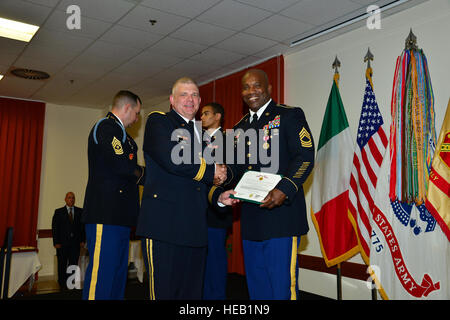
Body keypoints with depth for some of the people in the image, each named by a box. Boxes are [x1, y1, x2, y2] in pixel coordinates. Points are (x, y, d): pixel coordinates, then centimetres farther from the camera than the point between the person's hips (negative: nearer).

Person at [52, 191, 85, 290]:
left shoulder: (80, 211, 8)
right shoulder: (59, 212, 5)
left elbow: (83, 226, 7)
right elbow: (54, 228, 1)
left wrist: (82, 240, 0)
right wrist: (56, 242, -6)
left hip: (75, 243, 1)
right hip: (62, 243, -1)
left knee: (74, 264, 0)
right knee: (62, 265, 6)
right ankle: (62, 285, 17)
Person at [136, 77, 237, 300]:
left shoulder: (199, 133, 24)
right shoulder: (158, 121, 2)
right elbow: (171, 160, -17)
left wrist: (219, 196, 6)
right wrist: (212, 171, -5)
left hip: (195, 228, 7)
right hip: (164, 224, -7)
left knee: (192, 292, 11)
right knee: (164, 292, -2)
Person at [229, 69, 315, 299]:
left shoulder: (289, 116, 0)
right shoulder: (240, 127, 20)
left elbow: (305, 157, -10)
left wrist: (284, 189, -24)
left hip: (281, 214, -6)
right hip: (250, 220, 7)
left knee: (282, 287, -3)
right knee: (256, 288, 15)